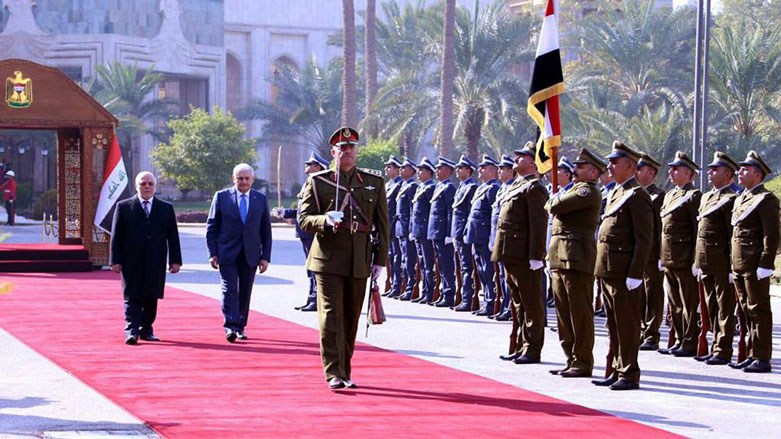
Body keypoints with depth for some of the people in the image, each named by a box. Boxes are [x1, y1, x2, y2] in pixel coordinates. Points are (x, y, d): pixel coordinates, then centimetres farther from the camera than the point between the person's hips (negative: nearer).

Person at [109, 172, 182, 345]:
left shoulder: (166, 208, 11)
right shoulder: (123, 207, 6)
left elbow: (173, 237, 9)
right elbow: (116, 236, 3)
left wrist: (175, 260, 2)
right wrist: (116, 261, -4)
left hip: (156, 263, 2)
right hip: (132, 263, -2)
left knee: (151, 298, 6)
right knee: (132, 298, -6)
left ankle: (146, 330, 16)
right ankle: (132, 331, -9)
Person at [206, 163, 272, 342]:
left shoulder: (261, 199, 8)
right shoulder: (221, 197, 2)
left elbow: (266, 230, 9)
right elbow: (211, 227, 3)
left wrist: (265, 256, 3)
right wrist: (213, 253, -4)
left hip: (250, 254, 2)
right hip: (227, 253, -2)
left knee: (245, 292, 6)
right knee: (229, 289, -11)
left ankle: (240, 327, 15)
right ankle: (230, 327, -15)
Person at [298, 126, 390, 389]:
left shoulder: (374, 182, 9)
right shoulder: (317, 182, 4)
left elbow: (382, 223, 10)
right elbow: (304, 219, 1)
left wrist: (380, 260, 5)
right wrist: (325, 220, -21)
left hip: (360, 260, 2)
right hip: (329, 258, -2)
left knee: (351, 318, 9)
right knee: (331, 316, -10)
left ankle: (345, 372, 19)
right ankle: (333, 374, -10)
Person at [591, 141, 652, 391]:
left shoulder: (637, 196, -11)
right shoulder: (614, 193, 18)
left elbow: (644, 239, -16)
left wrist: (634, 275, -20)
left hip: (623, 272, -9)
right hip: (607, 270, 9)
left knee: (626, 324, -4)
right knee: (614, 324, 13)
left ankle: (630, 375, 1)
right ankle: (618, 371, 20)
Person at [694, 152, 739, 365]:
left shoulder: (730, 199, -11)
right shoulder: (706, 197, 17)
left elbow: (733, 235, -14)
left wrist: (732, 266, -17)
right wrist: (697, 261, 17)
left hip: (721, 262, -9)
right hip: (706, 263, 9)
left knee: (724, 308, -2)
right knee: (712, 307, 14)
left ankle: (723, 351, 2)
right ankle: (716, 347, 21)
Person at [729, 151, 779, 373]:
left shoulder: (766, 199, -10)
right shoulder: (740, 199, 18)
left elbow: (772, 235, -15)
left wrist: (765, 265, -20)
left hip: (755, 267, -9)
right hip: (739, 266, 9)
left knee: (759, 311, -4)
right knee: (747, 311, 12)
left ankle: (763, 359, -1)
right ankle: (753, 355, 18)